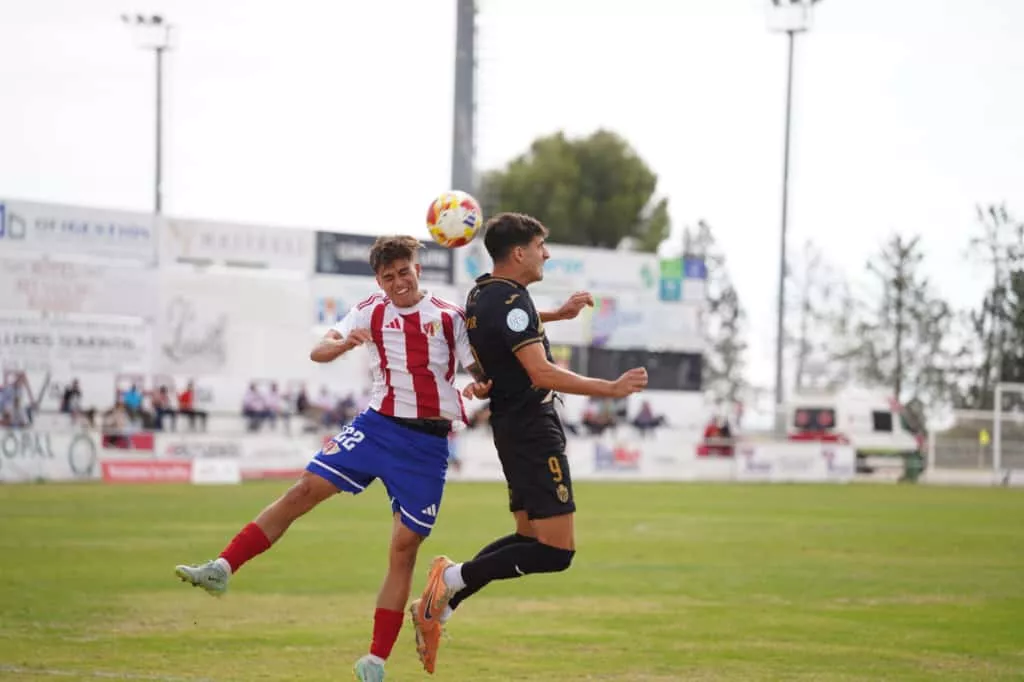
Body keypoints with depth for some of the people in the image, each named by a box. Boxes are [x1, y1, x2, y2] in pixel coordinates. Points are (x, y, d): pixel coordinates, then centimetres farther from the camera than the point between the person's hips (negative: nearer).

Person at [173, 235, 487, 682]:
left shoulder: (450, 317, 0)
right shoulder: (370, 313, 5)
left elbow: (481, 372, 1)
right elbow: (318, 352, -4)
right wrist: (343, 343, -27)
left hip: (427, 443, -2)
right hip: (378, 424, 2)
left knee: (404, 546, -2)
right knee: (305, 489, -12)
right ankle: (222, 569, -10)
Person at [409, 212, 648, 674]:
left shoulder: (482, 294, 12)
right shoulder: (511, 301, -18)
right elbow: (542, 373, -26)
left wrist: (558, 314, 32)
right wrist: (611, 389, -24)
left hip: (511, 427, 10)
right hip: (534, 431, -10)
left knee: (530, 537, 19)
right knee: (557, 551, -10)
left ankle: (439, 605, 11)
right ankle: (454, 579, -9)